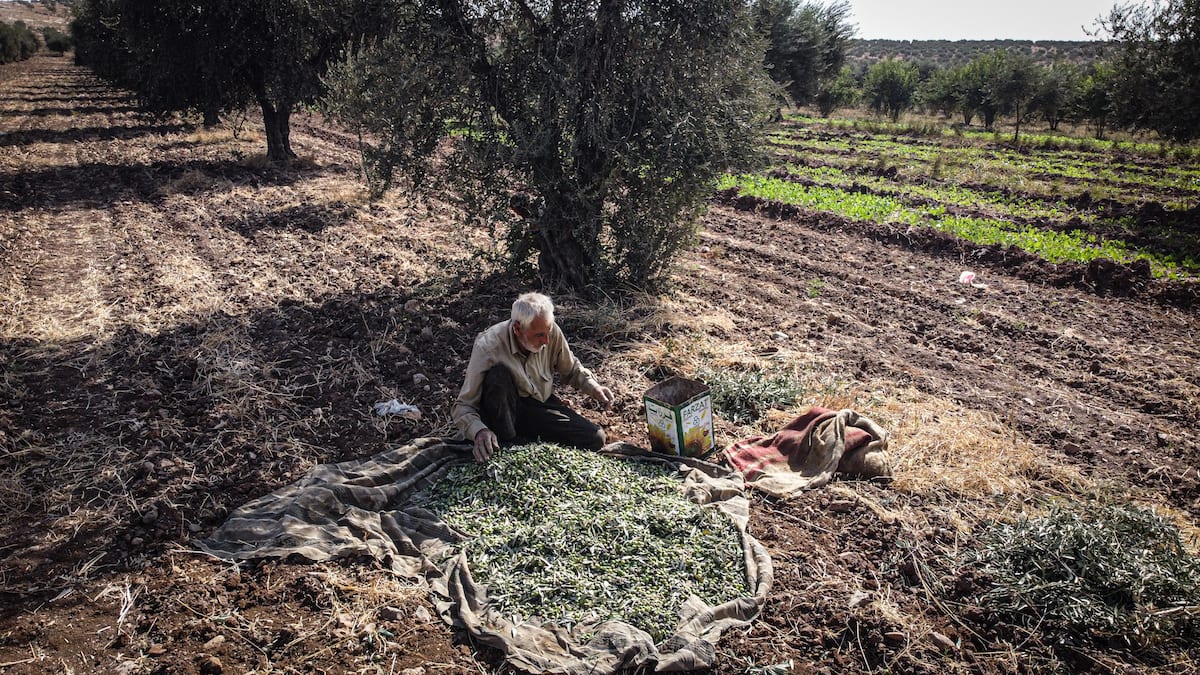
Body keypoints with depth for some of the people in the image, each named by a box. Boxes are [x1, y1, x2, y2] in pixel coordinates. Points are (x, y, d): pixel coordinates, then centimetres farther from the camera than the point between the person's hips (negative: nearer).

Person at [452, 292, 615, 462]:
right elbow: (463, 406, -25)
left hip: (542, 404, 4)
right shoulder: (488, 347, -27)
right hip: (505, 408, -4)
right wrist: (479, 430, -45)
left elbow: (570, 368, 8)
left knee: (595, 439, -14)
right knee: (498, 375, -36)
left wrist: (592, 386, -10)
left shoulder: (551, 332, -15)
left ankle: (526, 436, 5)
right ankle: (504, 445, -18)